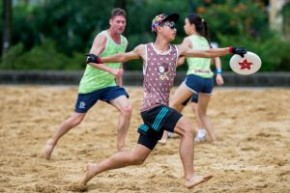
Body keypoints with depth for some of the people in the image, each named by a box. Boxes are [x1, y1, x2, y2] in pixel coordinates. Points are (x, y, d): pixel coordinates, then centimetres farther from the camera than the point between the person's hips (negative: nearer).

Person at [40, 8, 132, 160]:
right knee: (76, 119, 2)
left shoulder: (124, 42, 6)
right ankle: (52, 142, 25)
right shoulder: (102, 37, -16)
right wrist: (111, 70, -40)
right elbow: (92, 59, -28)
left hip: (109, 85, 5)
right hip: (91, 85, -5)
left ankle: (120, 148, -8)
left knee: (127, 108, -17)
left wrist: (119, 84, 19)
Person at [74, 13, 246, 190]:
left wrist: (232, 50, 3)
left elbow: (207, 53, 10)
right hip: (152, 107, -6)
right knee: (188, 129, -23)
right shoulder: (144, 50, 3)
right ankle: (190, 177, -21)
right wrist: (99, 60, 15)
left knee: (137, 158, 9)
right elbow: (123, 57, 20)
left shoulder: (177, 51, 12)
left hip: (161, 108, 6)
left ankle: (95, 169, 22)